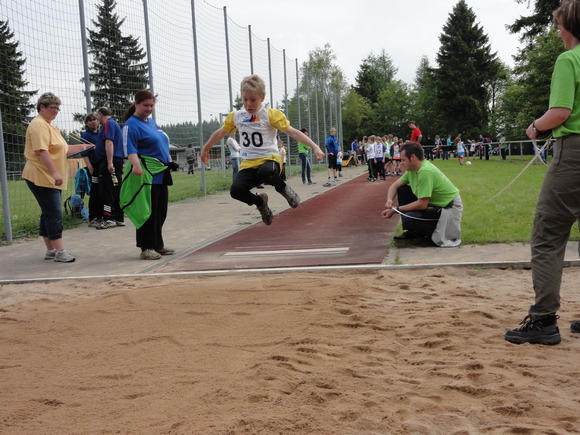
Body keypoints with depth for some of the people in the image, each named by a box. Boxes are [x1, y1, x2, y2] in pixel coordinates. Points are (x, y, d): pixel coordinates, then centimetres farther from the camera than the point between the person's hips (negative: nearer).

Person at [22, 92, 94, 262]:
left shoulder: (50, 127, 21)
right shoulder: (39, 125, -12)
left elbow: (63, 150, 26)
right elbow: (42, 151, -23)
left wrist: (82, 147, 19)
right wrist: (55, 173, -30)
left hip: (52, 179, 10)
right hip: (42, 178, -10)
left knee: (49, 214, 12)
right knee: (54, 214, -12)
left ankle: (50, 250, 18)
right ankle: (59, 251, -11)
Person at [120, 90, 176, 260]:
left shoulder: (151, 122, 20)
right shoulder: (131, 125, -8)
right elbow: (130, 149, -19)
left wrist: (169, 161, 27)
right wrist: (136, 165, -34)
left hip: (160, 174, 9)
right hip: (145, 175, -9)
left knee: (161, 212, 13)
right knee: (147, 212, -8)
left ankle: (158, 245, 23)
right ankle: (146, 248, -3)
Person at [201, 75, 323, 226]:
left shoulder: (271, 115, -4)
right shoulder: (236, 116, 9)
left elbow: (292, 132, -10)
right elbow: (221, 132, 26)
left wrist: (315, 147, -19)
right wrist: (206, 148, 37)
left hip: (269, 158, -4)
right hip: (248, 164, 4)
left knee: (266, 172, -41)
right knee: (235, 189, -25)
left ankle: (282, 188, -3)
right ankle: (260, 202, 9)